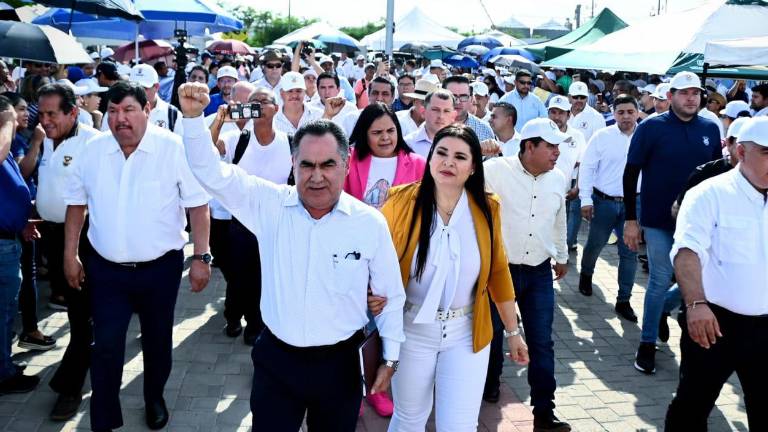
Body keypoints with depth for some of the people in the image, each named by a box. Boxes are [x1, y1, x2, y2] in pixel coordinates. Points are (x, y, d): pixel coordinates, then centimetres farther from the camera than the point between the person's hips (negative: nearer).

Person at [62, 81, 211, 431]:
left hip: (160, 267, -2)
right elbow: (76, 203, 9)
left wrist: (201, 257, -13)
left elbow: (198, 203, -11)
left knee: (157, 340, 16)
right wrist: (70, 255, 8)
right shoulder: (93, 150, -2)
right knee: (105, 346, 3)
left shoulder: (173, 148, -14)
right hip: (106, 268, 2)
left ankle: (154, 399, 41)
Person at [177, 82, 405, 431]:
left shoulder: (371, 222, -8)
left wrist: (390, 357, 6)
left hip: (339, 363, 0)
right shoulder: (270, 205, -7)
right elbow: (213, 174, -11)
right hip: (276, 359, 0)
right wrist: (194, 117, -26)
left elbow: (390, 294, 2)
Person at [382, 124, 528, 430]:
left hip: (467, 333, 1)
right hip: (412, 330, -1)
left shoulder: (487, 209, -5)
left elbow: (498, 270, 4)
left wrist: (513, 331, 8)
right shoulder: (401, 201, -11)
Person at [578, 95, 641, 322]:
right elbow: (587, 167, -3)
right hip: (604, 201, -1)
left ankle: (623, 301, 13)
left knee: (629, 251, 3)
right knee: (595, 244, 12)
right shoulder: (602, 136, -4)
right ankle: (586, 274, 44)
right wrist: (585, 200, -8)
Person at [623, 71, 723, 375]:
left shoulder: (710, 129, 3)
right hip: (659, 221, -3)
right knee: (660, 281, 2)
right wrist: (630, 219, -8)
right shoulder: (651, 128, -7)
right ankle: (647, 343, 16)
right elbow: (631, 174, -5)